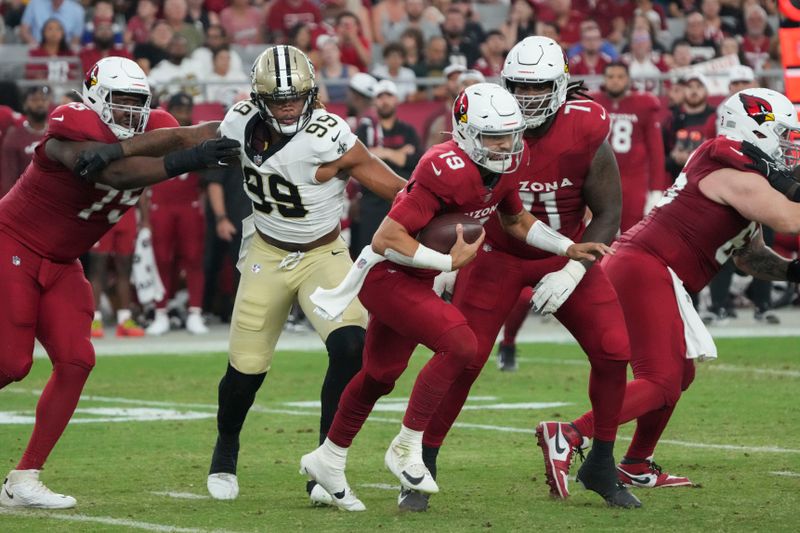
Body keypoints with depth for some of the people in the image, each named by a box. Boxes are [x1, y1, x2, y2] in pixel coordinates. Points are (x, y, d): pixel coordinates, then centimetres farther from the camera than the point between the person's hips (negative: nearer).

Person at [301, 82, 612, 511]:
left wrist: (567, 248, 8)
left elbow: (515, 220, 18)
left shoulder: (508, 165, -4)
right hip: (385, 276, -9)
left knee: (380, 376, 22)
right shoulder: (447, 170, -31)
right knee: (460, 344, -22)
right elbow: (387, 239, -30)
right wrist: (449, 262, -26)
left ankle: (327, 460, 40)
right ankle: (407, 448, -9)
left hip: (412, 279, 9)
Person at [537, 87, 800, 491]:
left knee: (680, 374, 20)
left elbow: (749, 255, 26)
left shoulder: (732, 174, 22)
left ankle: (636, 467, 24)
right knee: (660, 383, -15)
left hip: (629, 266, 10)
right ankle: (570, 437, -28)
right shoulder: (738, 179, -8)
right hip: (647, 272, -10)